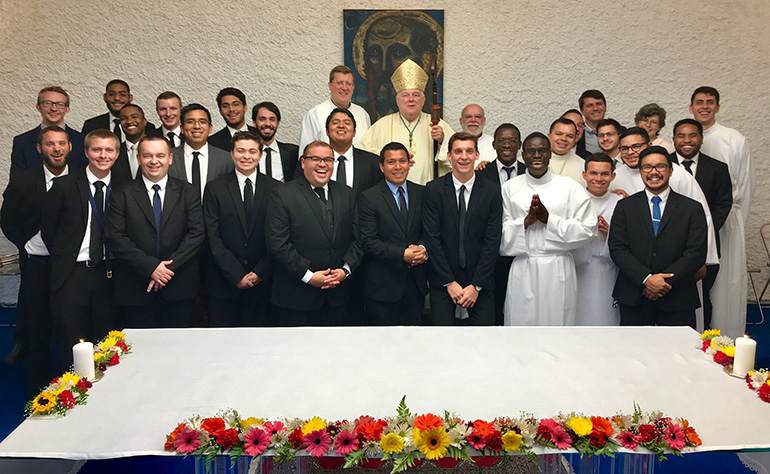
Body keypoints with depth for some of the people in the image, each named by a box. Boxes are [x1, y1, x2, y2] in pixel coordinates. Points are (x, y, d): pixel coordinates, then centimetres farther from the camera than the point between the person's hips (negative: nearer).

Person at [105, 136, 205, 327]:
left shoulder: (188, 192, 7)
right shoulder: (121, 194, 4)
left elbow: (197, 233, -2)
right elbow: (114, 237, -5)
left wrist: (169, 267, -12)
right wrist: (150, 266, -14)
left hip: (179, 289, 1)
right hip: (136, 290, 0)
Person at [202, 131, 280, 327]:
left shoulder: (275, 189, 4)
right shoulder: (215, 189, 2)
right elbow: (213, 238, -3)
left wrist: (260, 272, -8)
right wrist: (236, 276, -10)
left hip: (262, 281, 0)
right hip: (223, 282, 0)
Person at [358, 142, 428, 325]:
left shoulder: (422, 193, 8)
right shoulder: (368, 198, -5)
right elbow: (368, 241, -12)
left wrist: (423, 249, -11)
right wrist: (402, 255, -20)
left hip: (416, 282, 4)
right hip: (382, 285, -4)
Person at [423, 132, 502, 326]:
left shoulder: (491, 192, 0)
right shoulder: (434, 190, -2)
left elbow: (492, 241, -2)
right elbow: (432, 238, -4)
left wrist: (476, 285, -7)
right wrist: (449, 282, -8)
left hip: (481, 282, 1)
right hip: (442, 281, 0)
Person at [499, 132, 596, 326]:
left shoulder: (570, 187, 5)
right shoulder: (509, 188, 7)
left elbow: (586, 230, -2)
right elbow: (499, 234, 2)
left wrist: (549, 219, -10)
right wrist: (526, 221, -13)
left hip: (558, 270, 0)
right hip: (523, 271, 1)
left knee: (556, 320, 3)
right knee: (522, 320, 2)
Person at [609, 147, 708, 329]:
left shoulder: (693, 209, 6)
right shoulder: (625, 206, 7)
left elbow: (697, 253, -3)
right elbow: (617, 248, -2)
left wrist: (664, 282, -12)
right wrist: (646, 279, -14)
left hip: (677, 301, 0)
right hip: (633, 299, 0)